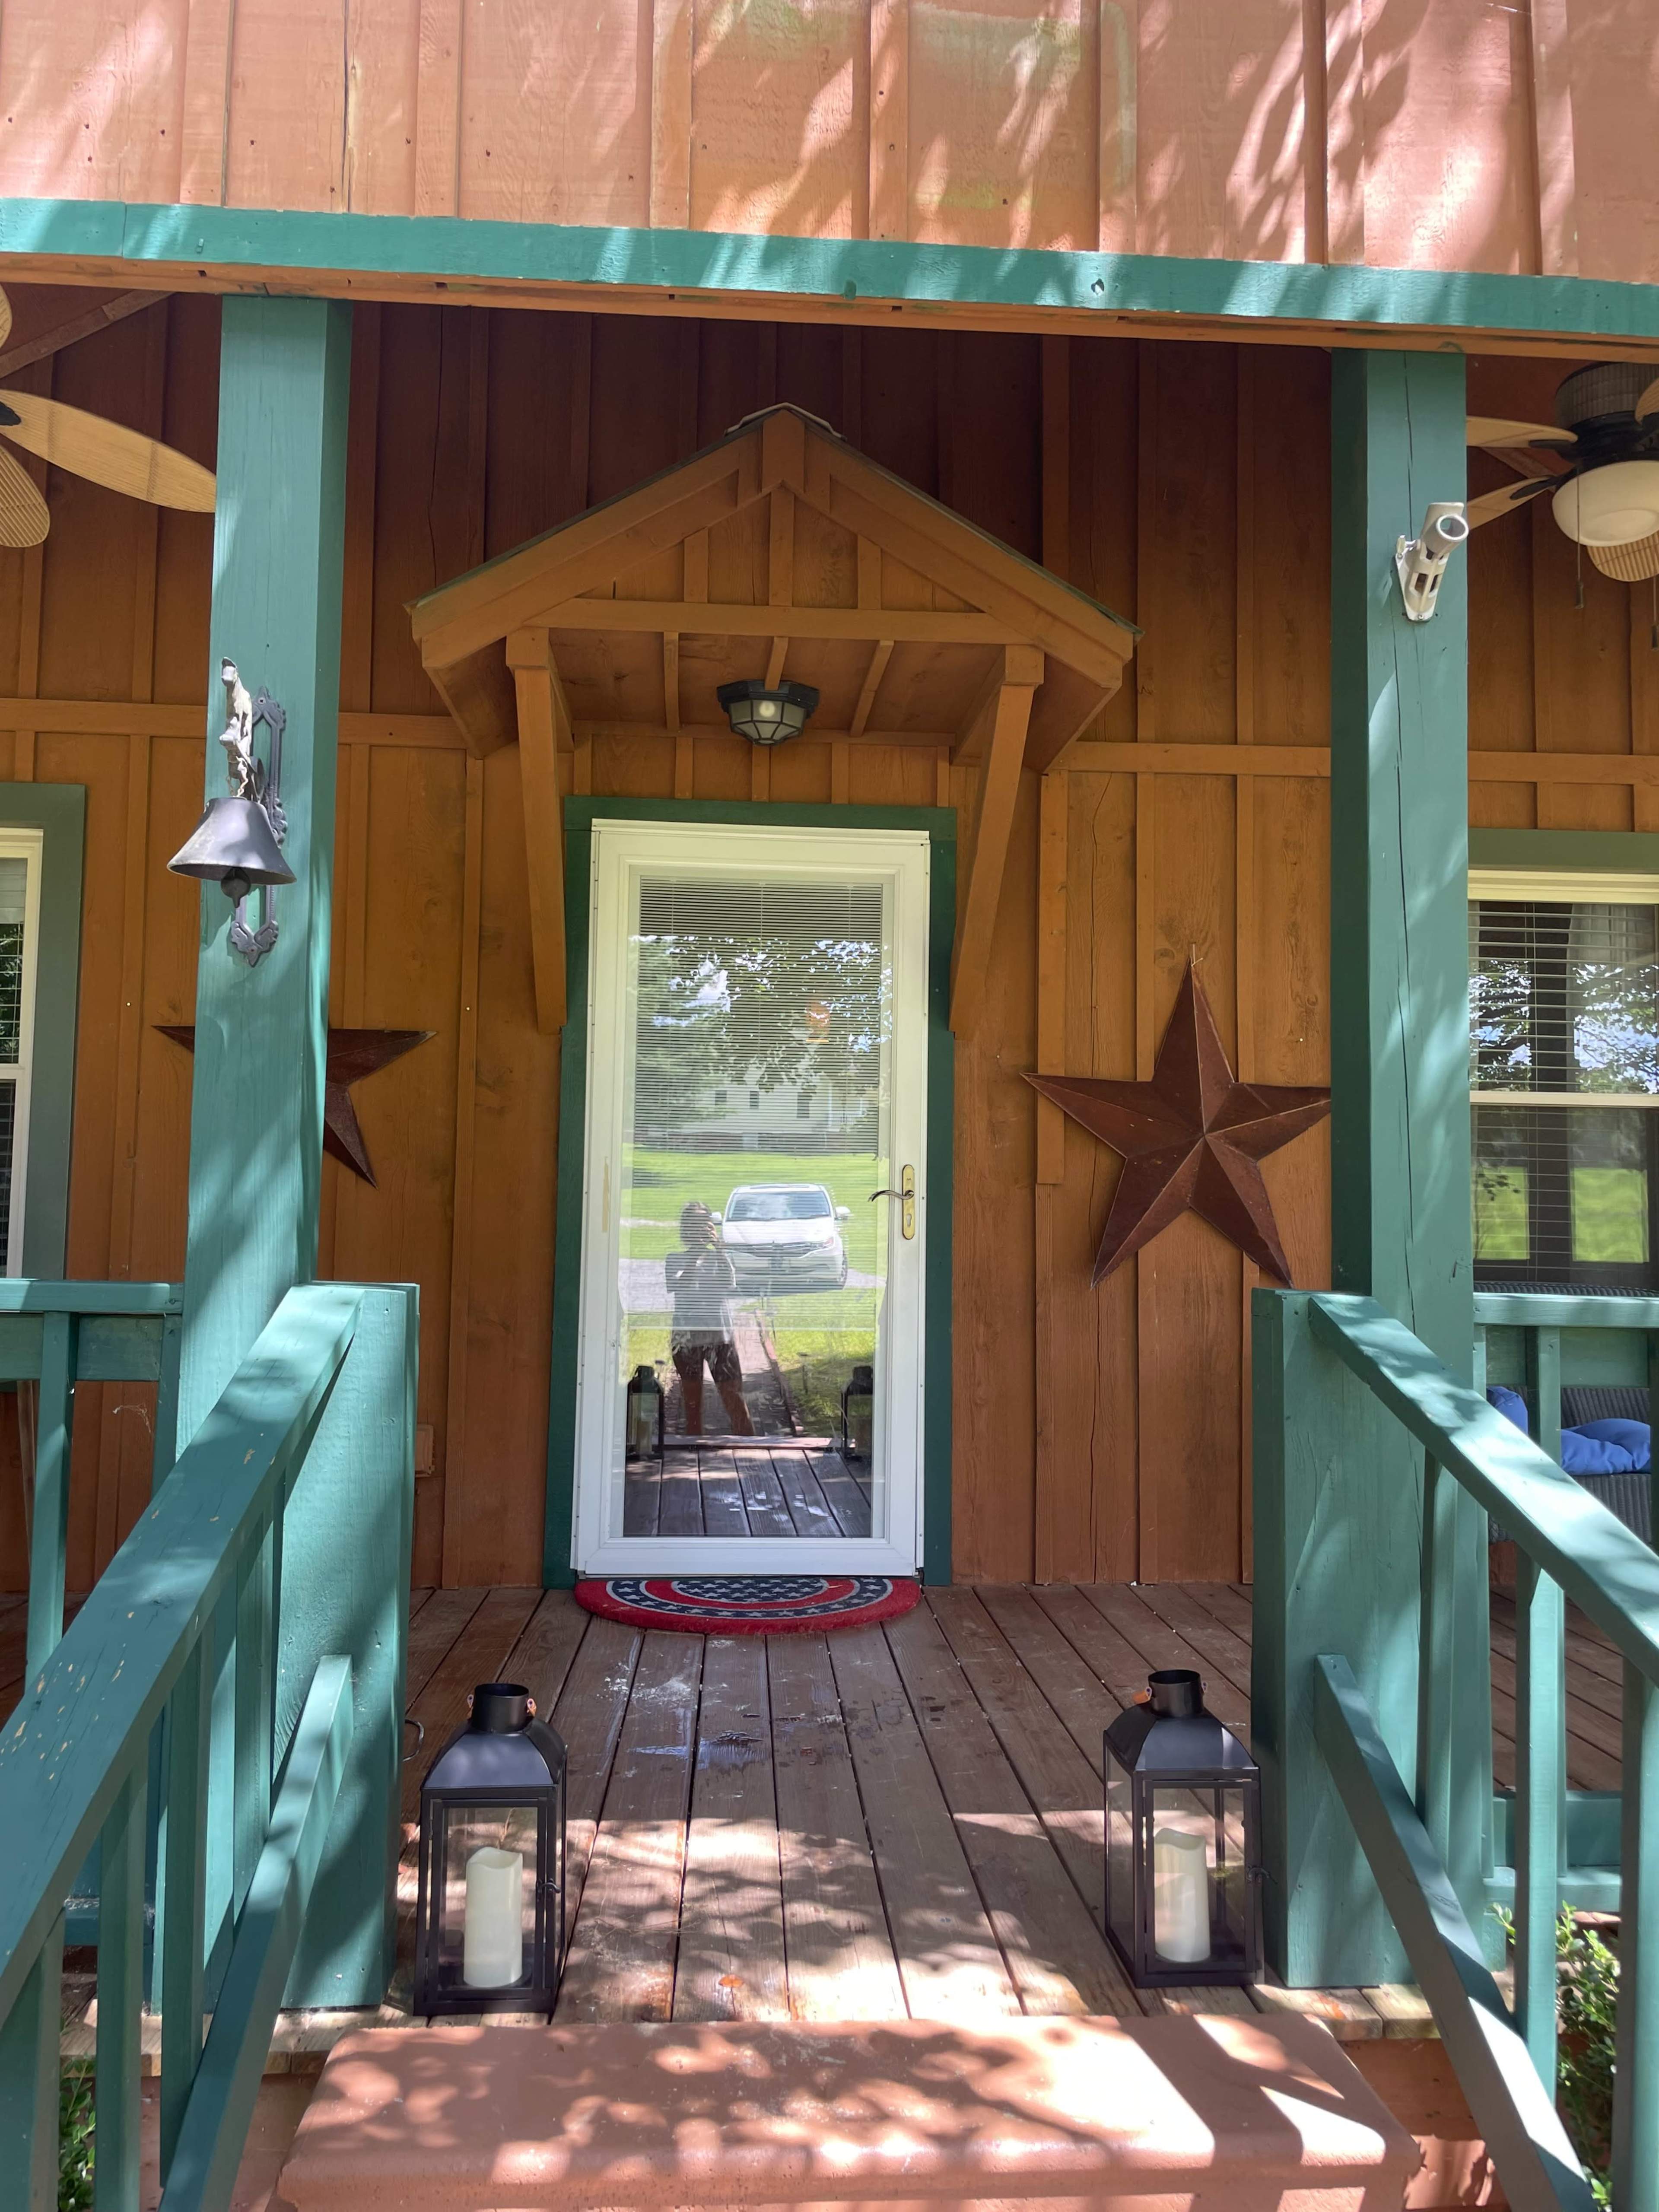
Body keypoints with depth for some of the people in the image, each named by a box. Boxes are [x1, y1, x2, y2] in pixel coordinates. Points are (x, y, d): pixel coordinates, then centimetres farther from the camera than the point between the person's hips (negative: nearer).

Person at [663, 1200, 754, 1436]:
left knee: (733, 1395, -5)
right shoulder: (675, 1260, 5)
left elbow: (729, 1282, -11)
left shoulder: (720, 1257, 8)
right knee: (692, 1400, 7)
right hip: (686, 1336, 0)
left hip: (720, 1335, 0)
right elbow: (678, 1287, -13)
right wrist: (693, 1258, -17)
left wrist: (718, 1246, -15)